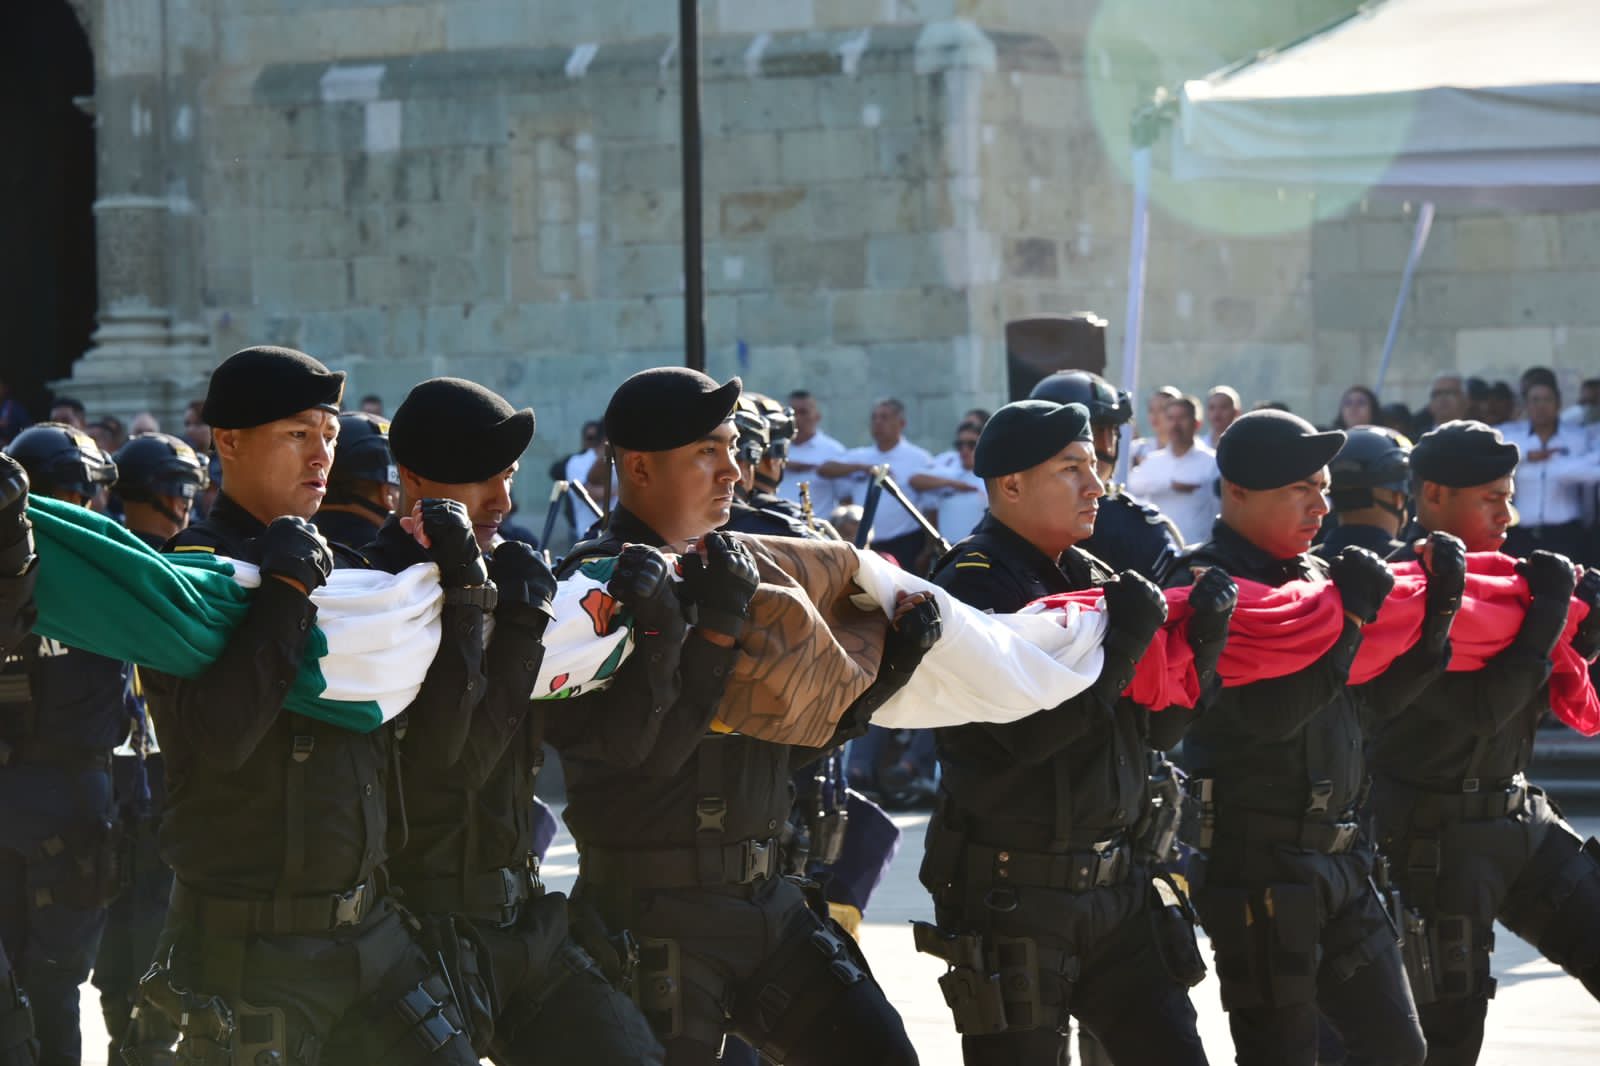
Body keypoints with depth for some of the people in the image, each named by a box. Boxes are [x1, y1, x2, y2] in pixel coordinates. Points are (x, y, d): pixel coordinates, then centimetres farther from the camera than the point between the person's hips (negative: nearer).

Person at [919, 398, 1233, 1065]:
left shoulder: (1094, 578, 11)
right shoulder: (974, 585, -12)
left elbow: (1157, 726, 9)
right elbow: (1030, 728, -25)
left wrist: (1203, 639, -6)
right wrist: (1124, 639, -24)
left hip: (1117, 886, 7)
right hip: (1012, 902, -7)